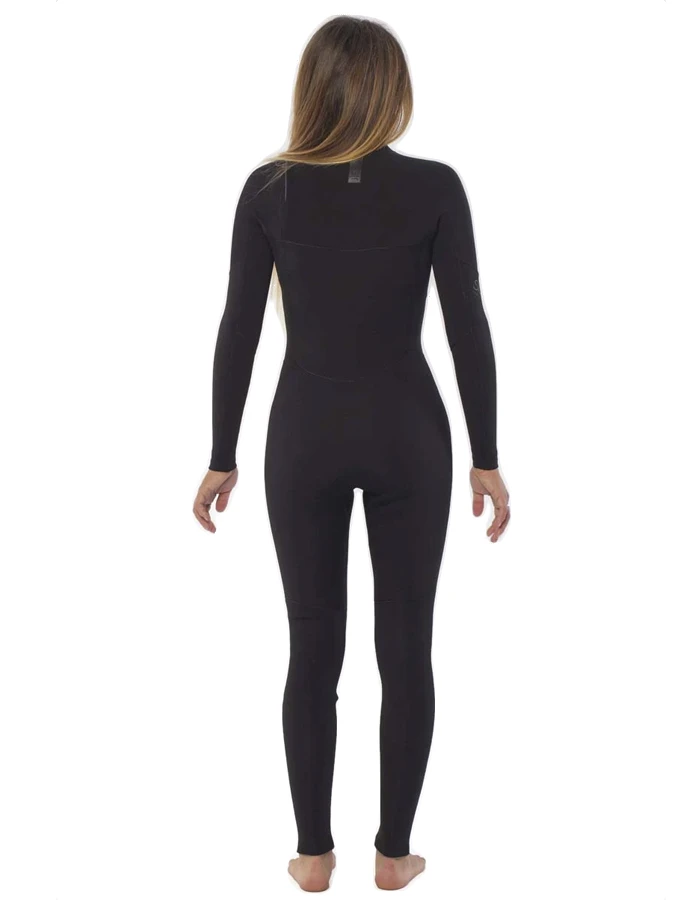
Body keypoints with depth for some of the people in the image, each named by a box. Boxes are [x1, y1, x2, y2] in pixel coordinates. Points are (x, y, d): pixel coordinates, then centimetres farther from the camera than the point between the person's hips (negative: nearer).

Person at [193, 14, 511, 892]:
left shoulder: (269, 189, -5)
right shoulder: (434, 187, -8)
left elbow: (238, 331, -4)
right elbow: (468, 330, -8)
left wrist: (222, 457, 5)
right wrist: (485, 457, 1)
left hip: (305, 436, 1)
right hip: (407, 434, -1)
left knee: (313, 650, 11)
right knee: (405, 649, 10)